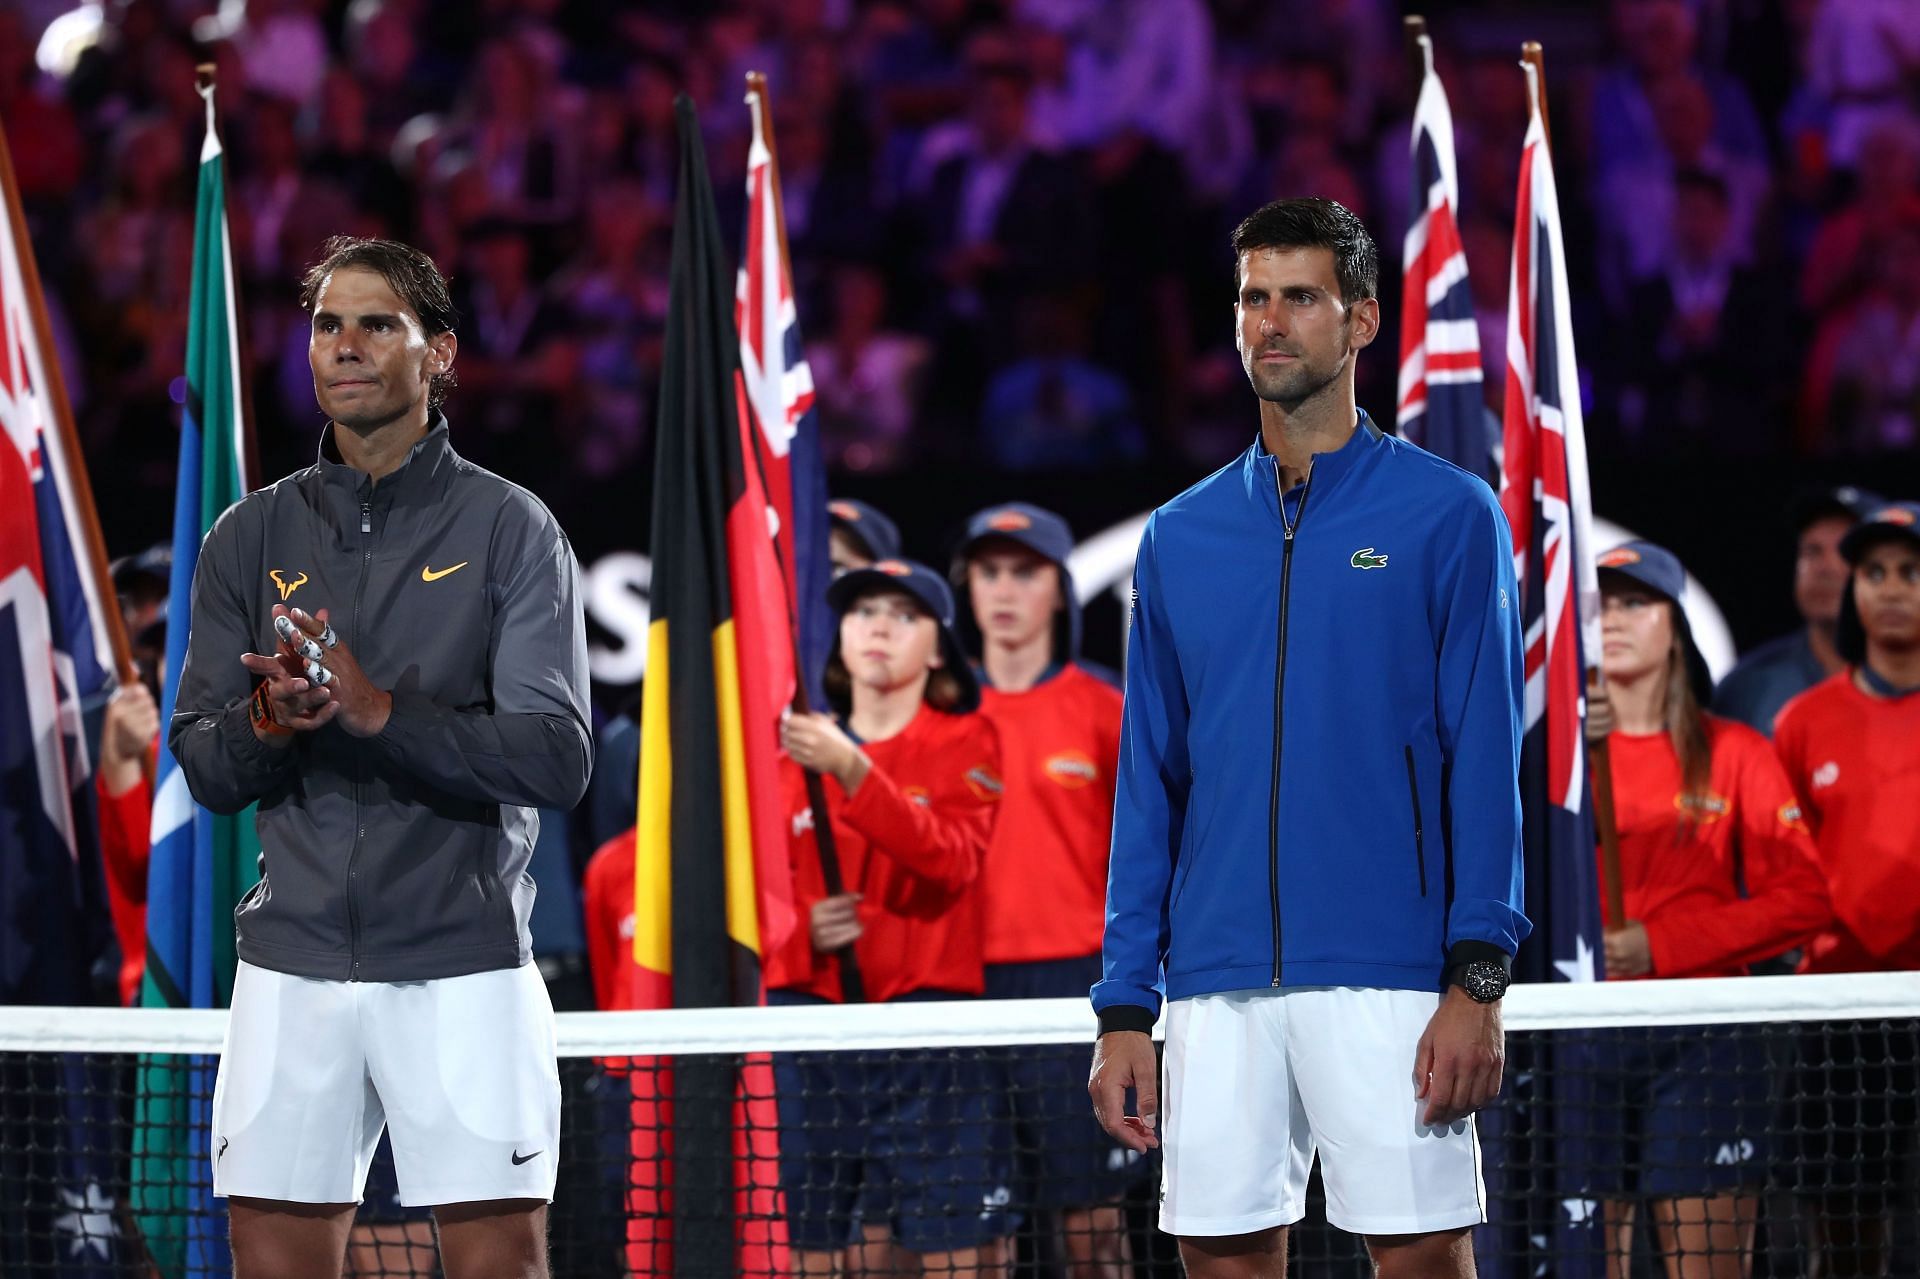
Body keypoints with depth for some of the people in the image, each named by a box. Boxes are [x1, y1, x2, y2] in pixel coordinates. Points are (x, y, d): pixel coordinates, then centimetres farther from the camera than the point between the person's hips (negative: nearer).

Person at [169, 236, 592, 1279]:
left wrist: (378, 711, -21)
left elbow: (557, 760, -10)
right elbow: (203, 770, 8)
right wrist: (268, 722, -15)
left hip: (463, 962, -3)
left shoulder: (510, 529, -1)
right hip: (293, 962, 3)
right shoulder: (249, 538, 9)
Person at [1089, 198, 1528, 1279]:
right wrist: (1124, 1007, 7)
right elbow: (1149, 786, 14)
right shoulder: (1179, 539, 14)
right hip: (1218, 988, 4)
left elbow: (1486, 762, -3)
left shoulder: (1450, 516, 2)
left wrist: (1478, 982, -12)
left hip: (1388, 982, -4)